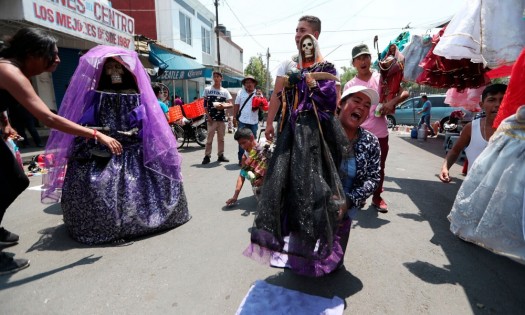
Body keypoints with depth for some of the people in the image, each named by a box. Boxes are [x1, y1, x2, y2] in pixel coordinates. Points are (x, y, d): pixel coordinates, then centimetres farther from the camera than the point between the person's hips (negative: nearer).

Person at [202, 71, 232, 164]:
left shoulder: (225, 91, 8)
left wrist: (223, 106, -18)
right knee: (209, 138, -4)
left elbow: (230, 104, 2)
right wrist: (208, 116, -7)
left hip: (221, 118, 3)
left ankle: (221, 155, 18)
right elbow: (204, 104, 3)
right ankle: (207, 156, 3)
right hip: (211, 118, -2)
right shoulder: (207, 89, 4)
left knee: (221, 138, 9)